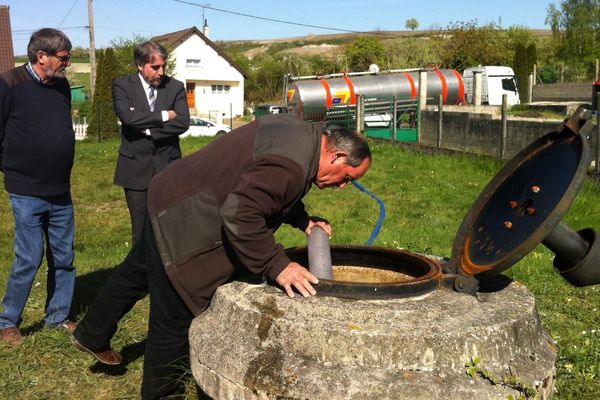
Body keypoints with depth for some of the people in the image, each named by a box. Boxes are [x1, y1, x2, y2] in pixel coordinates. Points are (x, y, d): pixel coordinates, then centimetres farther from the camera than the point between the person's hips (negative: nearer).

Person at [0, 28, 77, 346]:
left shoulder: (62, 86, 6)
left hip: (61, 191, 6)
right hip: (27, 192, -6)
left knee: (63, 258, 10)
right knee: (29, 260, -2)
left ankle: (58, 316, 26)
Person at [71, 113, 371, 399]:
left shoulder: (301, 132, 4)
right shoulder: (292, 166, -29)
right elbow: (239, 215, -34)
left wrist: (302, 220, 7)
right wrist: (277, 266, -29)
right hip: (181, 225, -11)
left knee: (135, 273, 28)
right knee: (175, 320, 5)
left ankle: (91, 335, 51)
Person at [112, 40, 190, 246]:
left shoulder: (175, 87, 4)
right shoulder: (122, 86, 0)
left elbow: (183, 122, -9)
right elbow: (127, 116, -18)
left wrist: (147, 129, -13)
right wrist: (163, 116, -12)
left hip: (167, 166, 1)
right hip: (136, 167, -1)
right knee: (141, 229, 6)